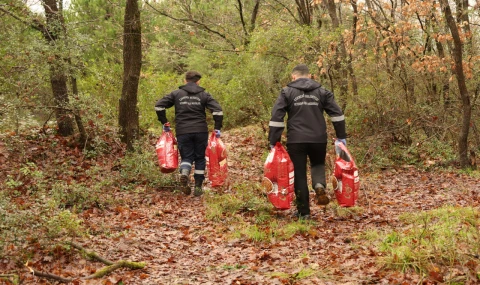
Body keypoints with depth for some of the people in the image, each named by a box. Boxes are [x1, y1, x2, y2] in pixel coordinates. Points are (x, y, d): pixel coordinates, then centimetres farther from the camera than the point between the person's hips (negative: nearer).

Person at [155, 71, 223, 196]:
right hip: (201, 131, 0)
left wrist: (164, 123, 7)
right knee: (200, 158, 13)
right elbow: (217, 110, -7)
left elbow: (159, 105, 0)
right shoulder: (204, 95, 5)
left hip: (182, 132, 0)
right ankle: (198, 187, 12)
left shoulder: (176, 94, 8)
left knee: (186, 157, 8)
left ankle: (184, 172, -26)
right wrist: (217, 128, -2)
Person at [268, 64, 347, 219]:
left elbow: (276, 117, -3)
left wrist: (273, 141, -1)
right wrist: (341, 136, 12)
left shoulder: (287, 92, 4)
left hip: (296, 140, -2)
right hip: (318, 139, 2)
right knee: (318, 165, 25)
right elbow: (337, 113, 6)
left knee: (299, 175, 6)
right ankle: (319, 187, -7)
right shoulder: (322, 92, 11)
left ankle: (303, 211, 8)